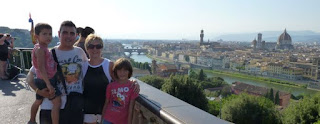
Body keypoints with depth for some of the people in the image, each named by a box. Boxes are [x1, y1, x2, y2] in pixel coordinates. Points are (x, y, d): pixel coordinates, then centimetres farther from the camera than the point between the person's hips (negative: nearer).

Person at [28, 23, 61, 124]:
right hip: (46, 81, -10)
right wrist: (49, 84, -29)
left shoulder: (44, 48, 10)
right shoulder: (40, 49, -18)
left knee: (38, 101, 25)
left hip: (42, 80, 10)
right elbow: (41, 68, -26)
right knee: (57, 102, -13)